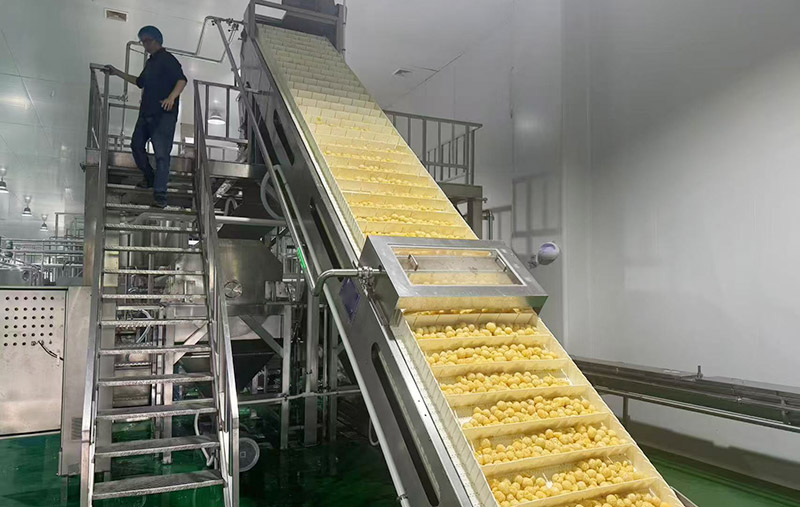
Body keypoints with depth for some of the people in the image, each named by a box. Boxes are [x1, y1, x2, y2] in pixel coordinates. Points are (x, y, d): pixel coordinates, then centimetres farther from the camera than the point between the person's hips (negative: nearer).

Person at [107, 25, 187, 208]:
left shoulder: (167, 59, -5)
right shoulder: (151, 62, 22)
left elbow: (182, 80, -20)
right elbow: (140, 82, 36)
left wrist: (171, 97, -35)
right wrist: (118, 73, 35)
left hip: (164, 114, -10)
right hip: (146, 112, 10)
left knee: (161, 153, -13)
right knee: (136, 145, 17)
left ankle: (160, 194, -16)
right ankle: (150, 178, 34)